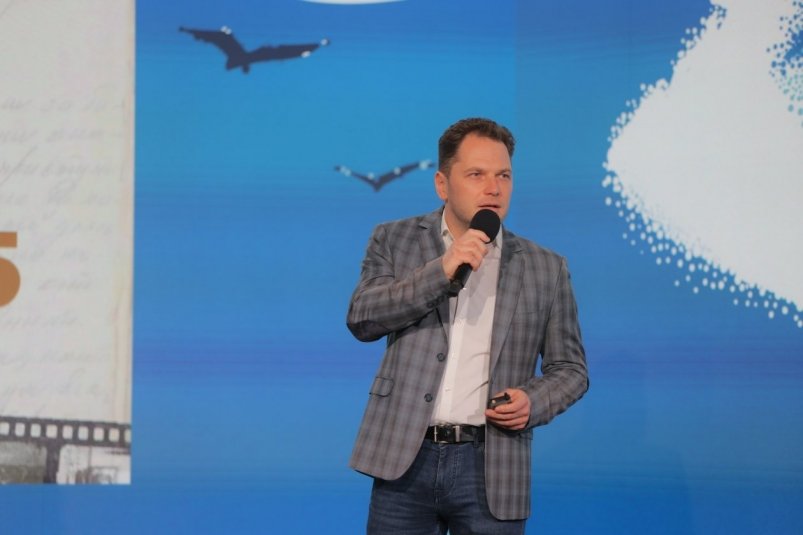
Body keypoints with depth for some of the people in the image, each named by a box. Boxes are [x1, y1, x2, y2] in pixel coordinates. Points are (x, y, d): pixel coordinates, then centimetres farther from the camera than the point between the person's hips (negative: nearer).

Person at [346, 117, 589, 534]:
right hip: (405, 459, 0)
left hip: (491, 469, 0)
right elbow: (361, 318, -6)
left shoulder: (546, 268, 9)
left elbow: (570, 369, 12)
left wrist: (534, 401, -9)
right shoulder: (395, 241, 8)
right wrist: (440, 271, -15)